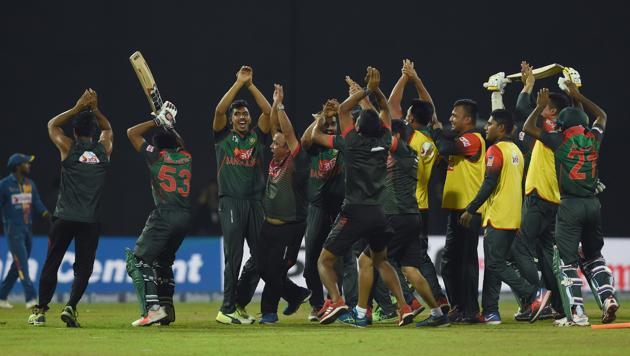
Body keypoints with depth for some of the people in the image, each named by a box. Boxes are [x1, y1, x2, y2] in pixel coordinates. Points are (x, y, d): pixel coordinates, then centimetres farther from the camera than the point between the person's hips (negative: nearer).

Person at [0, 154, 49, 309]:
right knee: (21, 263, -14)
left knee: (18, 265, 11)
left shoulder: (30, 184, 11)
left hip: (28, 229, 7)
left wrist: (45, 213, -11)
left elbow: (37, 204, 8)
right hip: (13, 228, -7)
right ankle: (30, 298, -20)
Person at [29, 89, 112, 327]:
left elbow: (52, 125, 17)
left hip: (64, 218, -1)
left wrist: (78, 108, 13)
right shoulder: (104, 149, 4)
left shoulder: (68, 147, -2)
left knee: (51, 263, 8)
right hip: (91, 221, 1)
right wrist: (94, 109, 18)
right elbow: (108, 129, 27)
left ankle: (41, 310, 9)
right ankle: (70, 307, -12)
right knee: (83, 268, 5)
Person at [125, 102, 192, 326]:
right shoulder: (187, 158, 14)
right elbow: (183, 145, 41)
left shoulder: (156, 156, 1)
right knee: (163, 261, 22)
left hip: (164, 216, -6)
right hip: (185, 217, 6)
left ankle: (152, 308, -22)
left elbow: (132, 133, 12)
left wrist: (158, 121, 16)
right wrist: (170, 126, 39)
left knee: (139, 260, -5)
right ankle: (167, 308, 17)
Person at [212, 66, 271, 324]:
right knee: (233, 256, -9)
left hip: (255, 203, 4)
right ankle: (228, 309, -8)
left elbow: (268, 111, 6)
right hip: (231, 202, -4)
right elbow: (219, 110, -6)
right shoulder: (223, 136, 10)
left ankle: (239, 303, 16)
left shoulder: (257, 137, 17)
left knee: (261, 255, 3)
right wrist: (239, 82, -3)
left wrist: (251, 85, 4)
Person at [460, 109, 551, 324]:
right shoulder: (516, 151, 16)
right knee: (493, 264, 11)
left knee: (496, 264, -8)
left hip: (498, 218, -9)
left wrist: (470, 210, -14)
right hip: (513, 218, 9)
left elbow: (489, 184, -19)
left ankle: (534, 294, -16)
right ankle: (490, 312, 10)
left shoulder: (496, 150, -11)